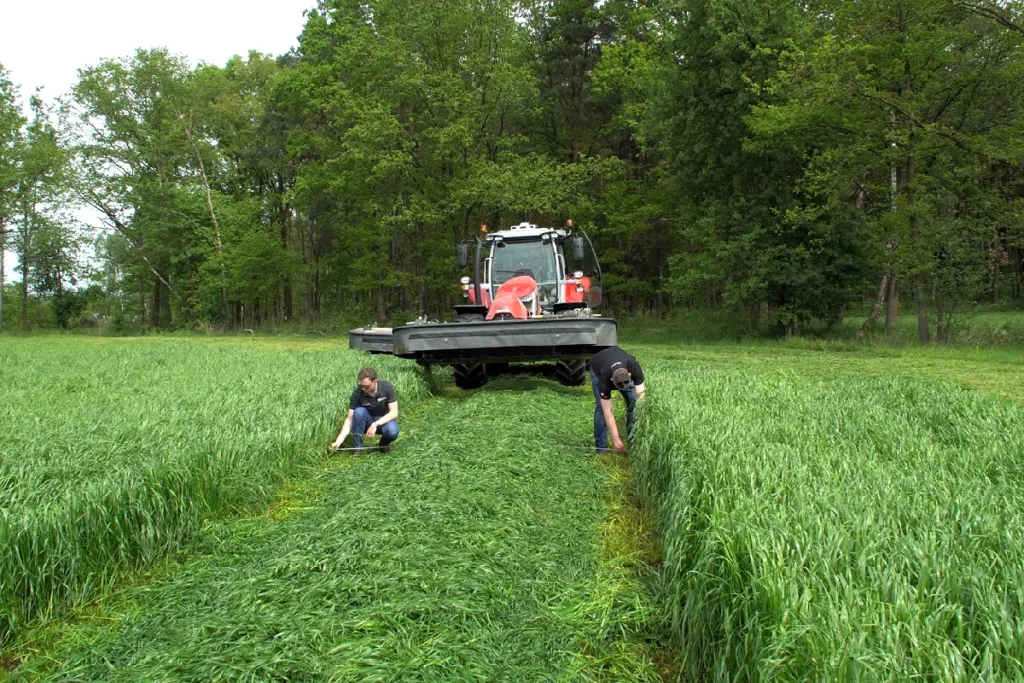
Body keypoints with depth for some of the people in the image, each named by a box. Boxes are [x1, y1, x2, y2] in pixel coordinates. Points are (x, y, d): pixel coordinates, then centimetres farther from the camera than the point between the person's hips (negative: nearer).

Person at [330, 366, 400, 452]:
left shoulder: (387, 387, -23)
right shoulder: (358, 393, -22)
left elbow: (394, 413, -22)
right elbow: (350, 419, -20)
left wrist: (375, 425, -35)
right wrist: (339, 440, -33)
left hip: (385, 420, -1)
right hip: (368, 421, 1)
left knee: (392, 431, -35)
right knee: (359, 411, -32)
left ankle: (385, 443, 1)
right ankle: (357, 448, -18)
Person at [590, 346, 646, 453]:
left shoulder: (635, 368, -41)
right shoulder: (604, 379, -43)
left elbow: (640, 398, -40)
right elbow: (607, 412, -39)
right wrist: (616, 440, -41)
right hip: (598, 369, -2)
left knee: (633, 403, -10)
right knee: (601, 407, -17)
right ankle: (601, 447, -7)